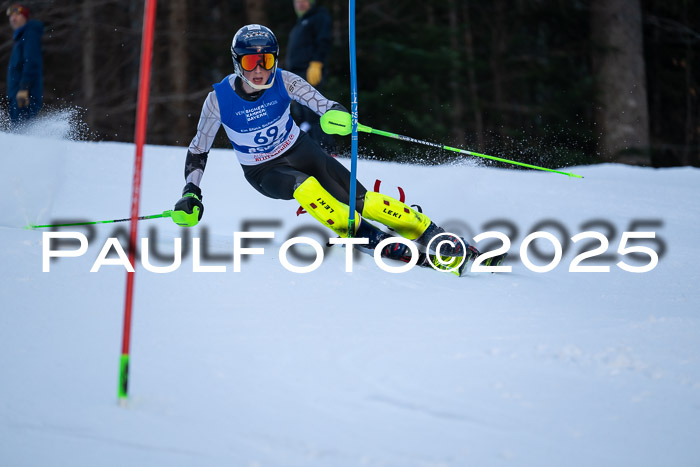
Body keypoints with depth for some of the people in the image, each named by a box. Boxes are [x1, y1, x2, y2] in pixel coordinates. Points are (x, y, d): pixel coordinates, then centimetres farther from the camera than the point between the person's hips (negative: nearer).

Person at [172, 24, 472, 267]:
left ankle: (430, 233, -9)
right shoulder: (219, 99, -21)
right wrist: (190, 194, -16)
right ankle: (366, 237, -29)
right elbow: (198, 150, -8)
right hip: (263, 172, -1)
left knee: (359, 199, -15)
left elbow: (323, 105, -22)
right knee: (304, 186, -35)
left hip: (299, 150, 1)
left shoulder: (283, 82, -19)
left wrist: (337, 114, -46)